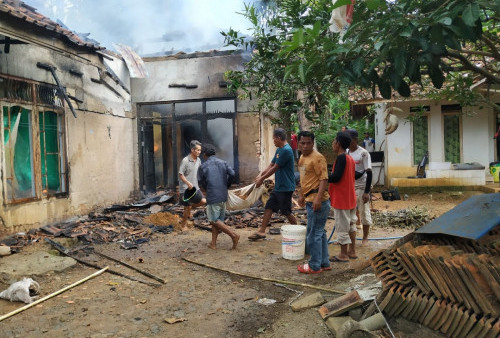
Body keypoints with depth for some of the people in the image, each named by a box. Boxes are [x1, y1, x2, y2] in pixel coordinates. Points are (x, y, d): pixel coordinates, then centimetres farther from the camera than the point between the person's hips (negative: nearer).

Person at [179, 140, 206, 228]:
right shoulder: (185, 160, -15)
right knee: (188, 207, -1)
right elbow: (180, 175, -15)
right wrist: (188, 183, -25)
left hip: (195, 187, 6)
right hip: (185, 188, -6)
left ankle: (189, 208, 21)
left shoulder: (198, 160, 5)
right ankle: (184, 226, 18)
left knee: (203, 201, -4)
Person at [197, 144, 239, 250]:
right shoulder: (223, 163, 7)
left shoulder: (203, 167, -3)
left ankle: (233, 235, -12)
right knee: (218, 219, 13)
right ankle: (213, 243, 14)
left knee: (214, 220, 1)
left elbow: (201, 182, 5)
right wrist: (226, 185, 11)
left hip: (212, 196, -5)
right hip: (223, 196, 6)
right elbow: (232, 174, -5)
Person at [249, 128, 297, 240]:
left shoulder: (286, 150, -20)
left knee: (286, 212, 1)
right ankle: (261, 231, 14)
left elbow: (274, 168, -18)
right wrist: (261, 174, 1)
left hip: (285, 188, -9)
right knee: (268, 207, 9)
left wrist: (262, 179, -10)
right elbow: (271, 164, 15)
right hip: (278, 187, 9)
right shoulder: (279, 150, 12)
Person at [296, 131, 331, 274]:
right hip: (310, 200, 10)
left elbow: (324, 179, -20)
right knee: (320, 232, 16)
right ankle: (324, 263, 27)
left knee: (313, 234, -2)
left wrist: (318, 198, -27)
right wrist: (302, 196, 26)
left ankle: (315, 266, 10)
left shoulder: (317, 158, -14)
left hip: (318, 201, -10)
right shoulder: (302, 158, 15)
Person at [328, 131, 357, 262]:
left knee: (342, 227, 0)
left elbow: (336, 177, -25)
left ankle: (343, 255, 10)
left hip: (341, 199, -10)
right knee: (350, 224, 17)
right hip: (350, 198, 10)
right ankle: (352, 251, 27)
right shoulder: (350, 158, 10)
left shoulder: (341, 158, -19)